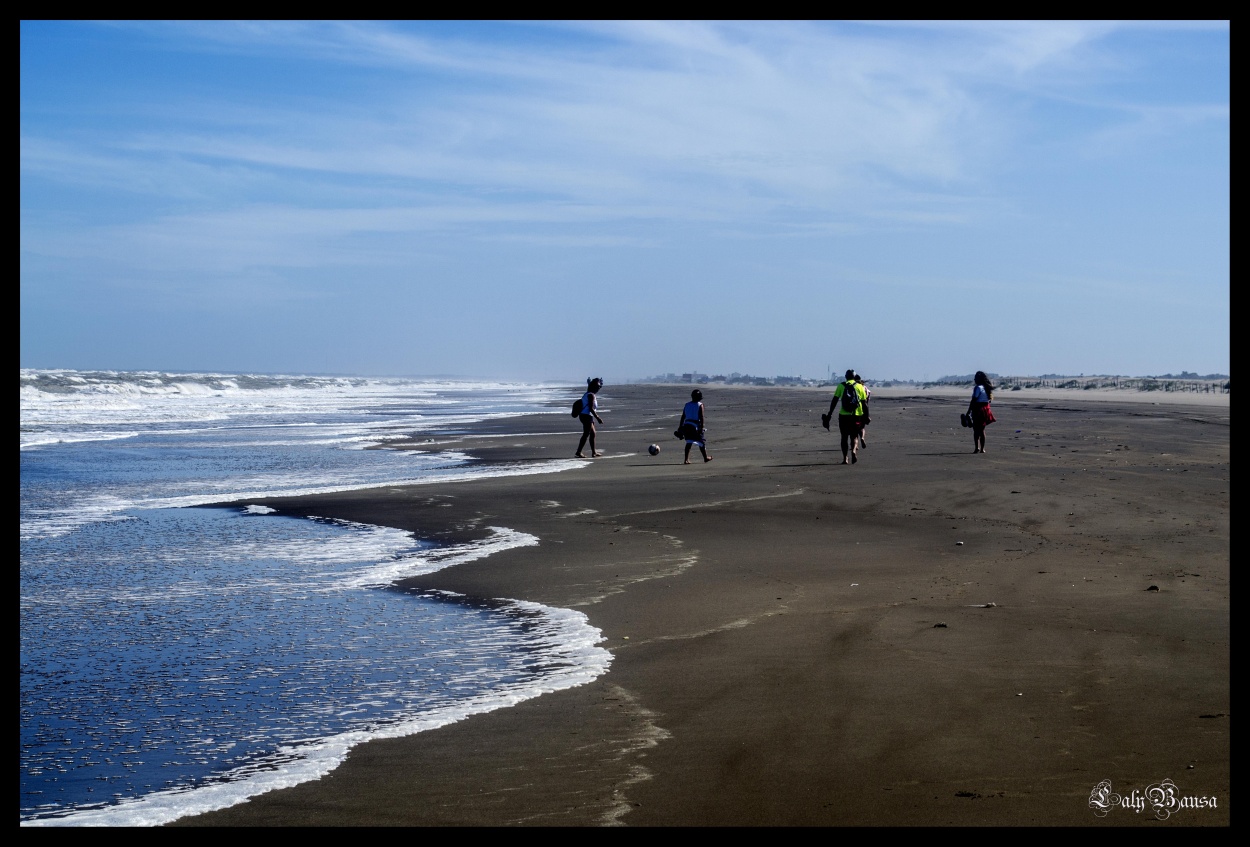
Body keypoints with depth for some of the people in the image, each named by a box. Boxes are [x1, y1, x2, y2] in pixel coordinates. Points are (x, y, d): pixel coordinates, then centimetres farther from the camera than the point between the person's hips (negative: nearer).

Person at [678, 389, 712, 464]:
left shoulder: (687, 405, 10)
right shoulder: (700, 405, -4)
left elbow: (683, 416, 11)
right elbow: (701, 417, -11)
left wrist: (680, 427, 14)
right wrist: (702, 427, -10)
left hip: (687, 425, 4)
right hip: (696, 425, -4)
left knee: (689, 442, 6)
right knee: (701, 441, 12)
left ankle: (686, 459, -6)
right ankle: (705, 457, 25)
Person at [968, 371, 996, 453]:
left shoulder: (978, 388, -14)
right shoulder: (987, 388, 10)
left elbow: (973, 401, -16)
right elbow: (989, 399, 14)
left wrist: (968, 413, -13)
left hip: (978, 410, -8)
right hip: (986, 409, 8)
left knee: (976, 430, -3)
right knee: (982, 430, 13)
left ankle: (977, 447, -14)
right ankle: (982, 448, 12)